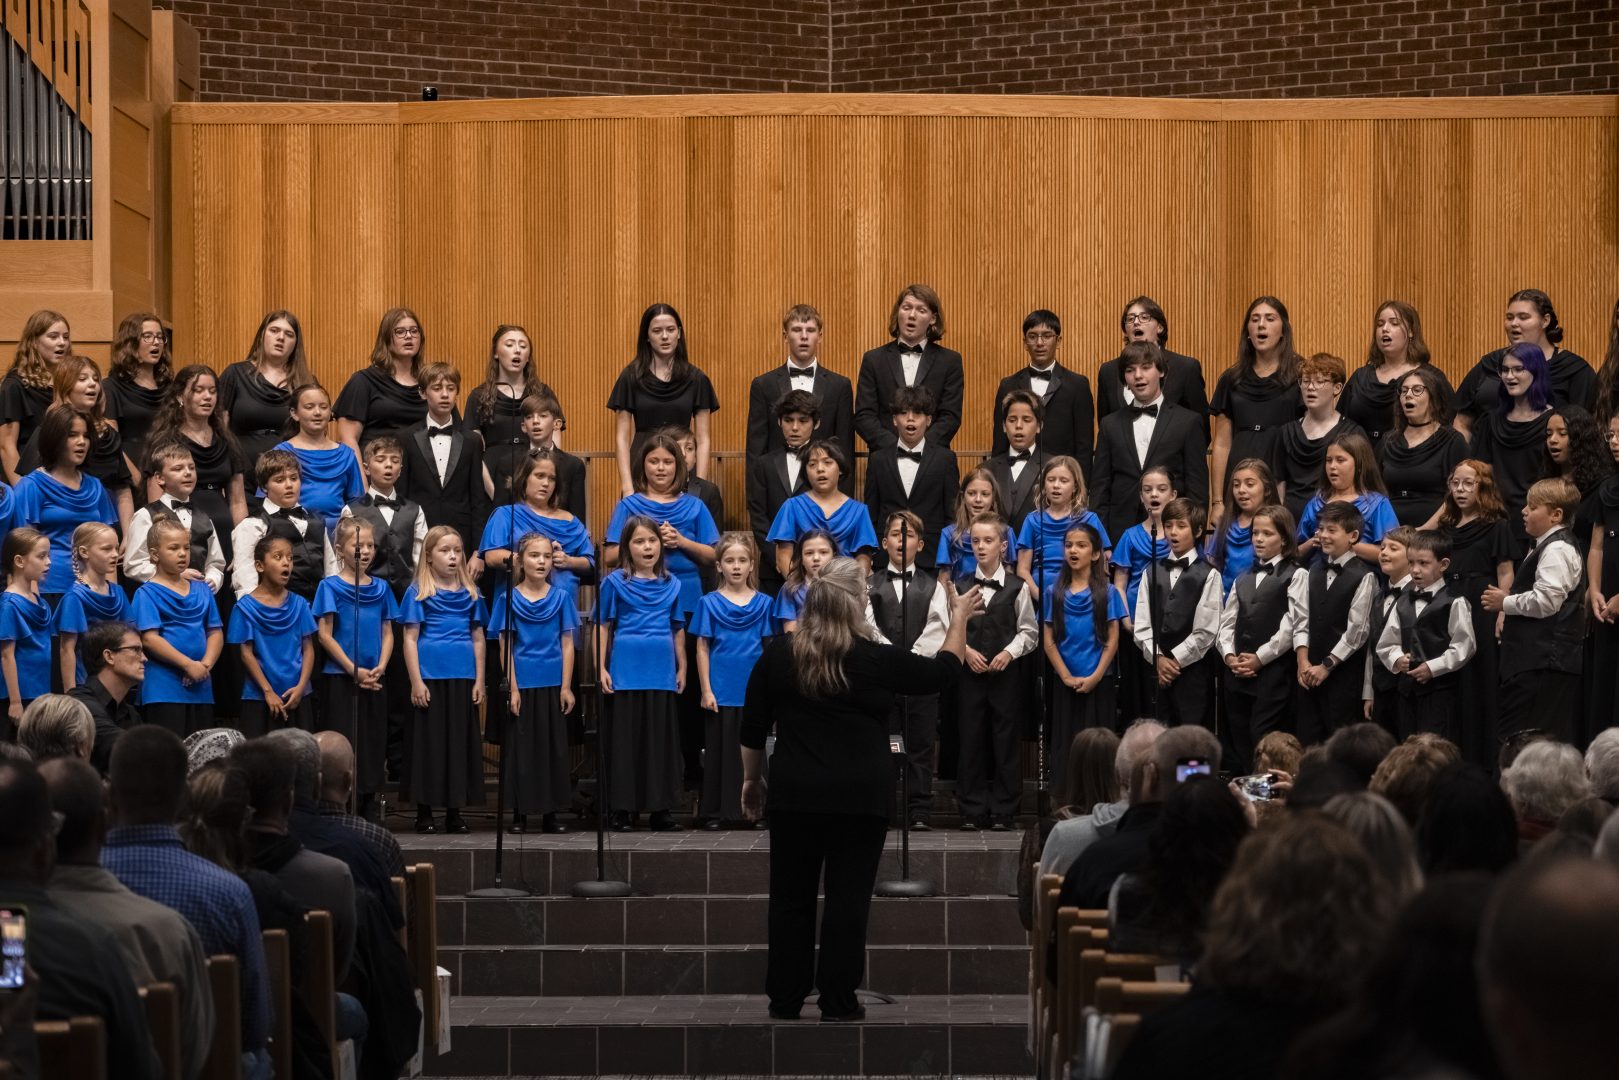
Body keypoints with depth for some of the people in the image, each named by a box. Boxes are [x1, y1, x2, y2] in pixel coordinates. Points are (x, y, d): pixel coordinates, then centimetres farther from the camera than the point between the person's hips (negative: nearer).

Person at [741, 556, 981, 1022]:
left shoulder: (776, 657, 0)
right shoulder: (878, 661, -7)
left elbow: (752, 730, 5)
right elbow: (939, 672, 8)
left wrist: (752, 779, 18)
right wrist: (960, 618, 22)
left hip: (795, 794, 2)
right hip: (861, 797, -2)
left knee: (791, 896, 10)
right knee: (848, 899, 2)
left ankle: (785, 1000, 14)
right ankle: (838, 1004, 3)